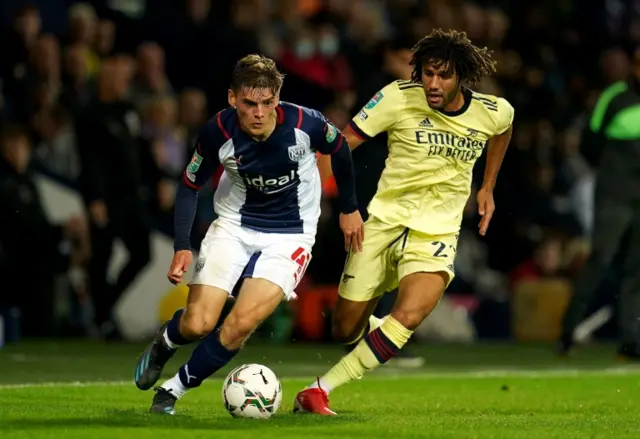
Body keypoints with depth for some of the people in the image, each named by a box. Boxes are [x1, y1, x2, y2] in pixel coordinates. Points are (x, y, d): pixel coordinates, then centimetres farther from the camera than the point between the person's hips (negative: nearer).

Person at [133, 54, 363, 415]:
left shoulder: (305, 123, -23)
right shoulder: (219, 132, -20)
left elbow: (340, 149, 1)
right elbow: (190, 187, -3)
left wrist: (350, 209, 12)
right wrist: (182, 247, -15)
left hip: (290, 235, -1)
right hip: (235, 226, 1)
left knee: (242, 323, -20)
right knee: (197, 325, -10)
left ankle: (174, 390, 2)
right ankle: (163, 346, 29)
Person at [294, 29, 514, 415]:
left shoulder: (494, 112, -5)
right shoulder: (399, 97, -13)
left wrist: (488, 187, 22)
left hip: (436, 234, 0)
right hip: (384, 221, 0)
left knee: (409, 317, -27)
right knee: (345, 330, 4)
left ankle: (319, 391, -21)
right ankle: (375, 331, 43)